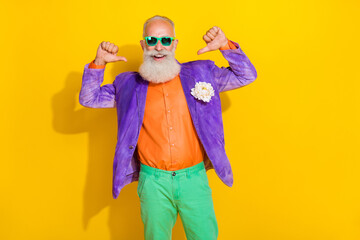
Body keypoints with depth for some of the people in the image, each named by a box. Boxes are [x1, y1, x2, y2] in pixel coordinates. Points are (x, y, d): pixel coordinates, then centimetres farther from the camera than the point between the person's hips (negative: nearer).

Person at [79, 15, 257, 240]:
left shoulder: (200, 73, 3)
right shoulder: (130, 84, 5)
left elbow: (246, 75, 5)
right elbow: (88, 98, 8)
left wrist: (226, 46, -10)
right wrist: (99, 63, -6)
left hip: (194, 178, 0)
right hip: (153, 181, 1)